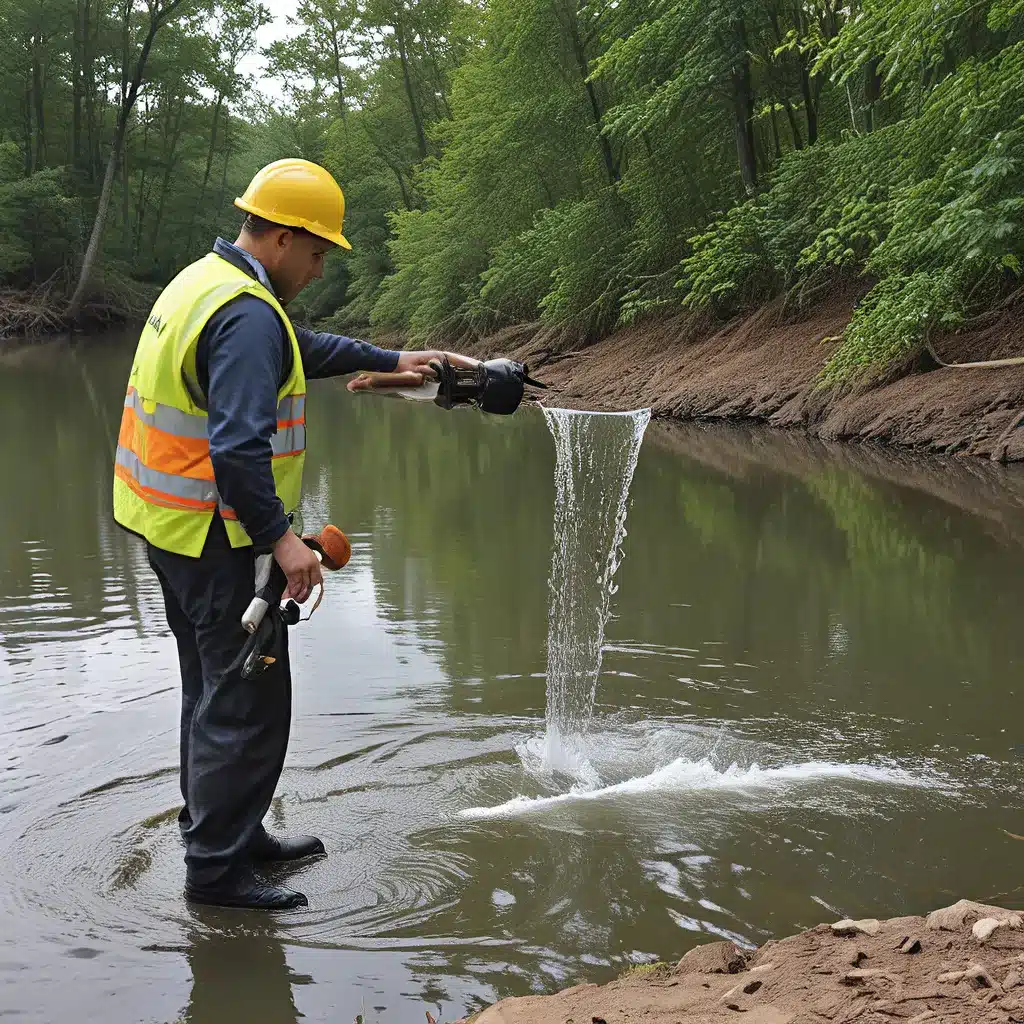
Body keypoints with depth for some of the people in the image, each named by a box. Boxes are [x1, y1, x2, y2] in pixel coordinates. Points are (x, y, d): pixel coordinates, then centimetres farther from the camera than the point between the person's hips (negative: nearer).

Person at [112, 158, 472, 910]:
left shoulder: (206, 282, 13)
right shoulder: (247, 316, -21)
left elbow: (303, 347, 28)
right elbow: (238, 446, -31)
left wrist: (391, 360, 31)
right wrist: (280, 537, -30)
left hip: (173, 528, 11)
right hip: (217, 538, -11)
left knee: (216, 691, 20)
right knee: (249, 703, -2)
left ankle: (224, 834, 34)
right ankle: (216, 869, 7)